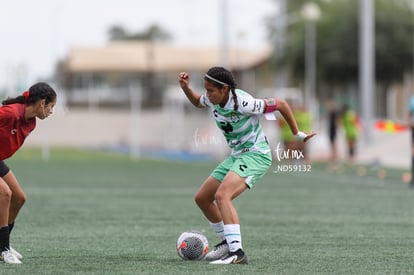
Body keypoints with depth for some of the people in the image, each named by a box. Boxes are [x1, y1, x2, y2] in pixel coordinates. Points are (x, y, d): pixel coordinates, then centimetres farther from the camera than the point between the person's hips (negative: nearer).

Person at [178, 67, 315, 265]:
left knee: (222, 196, -29)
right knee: (202, 198, 11)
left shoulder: (243, 103, -25)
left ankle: (237, 252, -34)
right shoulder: (212, 100, -3)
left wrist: (297, 134, -6)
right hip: (236, 157, 9)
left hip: (255, 155, -9)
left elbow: (280, 104, -14)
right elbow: (197, 102, 24)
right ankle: (228, 242, 27)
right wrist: (186, 88, 2)